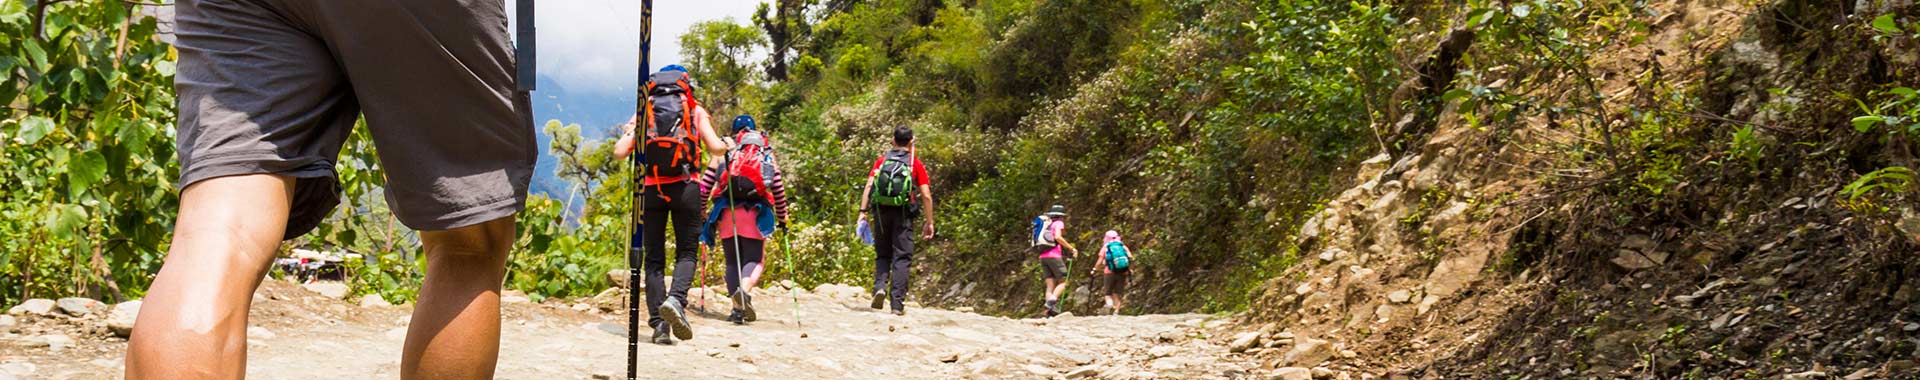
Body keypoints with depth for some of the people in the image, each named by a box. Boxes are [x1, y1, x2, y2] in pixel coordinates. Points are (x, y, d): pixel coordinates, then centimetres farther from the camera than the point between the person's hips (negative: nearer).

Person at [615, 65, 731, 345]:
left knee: (654, 258, 7)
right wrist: (727, 145, 21)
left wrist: (627, 133, 23)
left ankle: (659, 324, -2)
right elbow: (715, 148, -1)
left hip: (650, 189, 1)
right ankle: (676, 299, -20)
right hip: (684, 188, -1)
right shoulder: (695, 111, 10)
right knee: (687, 252, 8)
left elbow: (619, 152, 3)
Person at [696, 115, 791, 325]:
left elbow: (706, 181, 8)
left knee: (733, 262, 10)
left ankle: (738, 308, 3)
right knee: (754, 259, 0)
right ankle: (744, 291, -30)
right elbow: (778, 187, 12)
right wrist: (782, 217, 21)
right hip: (754, 213, -1)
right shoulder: (767, 155, 15)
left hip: (726, 212, 1)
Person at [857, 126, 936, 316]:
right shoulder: (916, 164, 5)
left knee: (882, 255, 16)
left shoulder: (882, 161, 11)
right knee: (902, 258, 2)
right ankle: (897, 304, -3)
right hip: (903, 214, -2)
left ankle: (880, 287, -8)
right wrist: (930, 222, 4)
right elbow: (926, 196, -1)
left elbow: (868, 187, -2)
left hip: (881, 212, 2)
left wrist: (863, 211, -4)